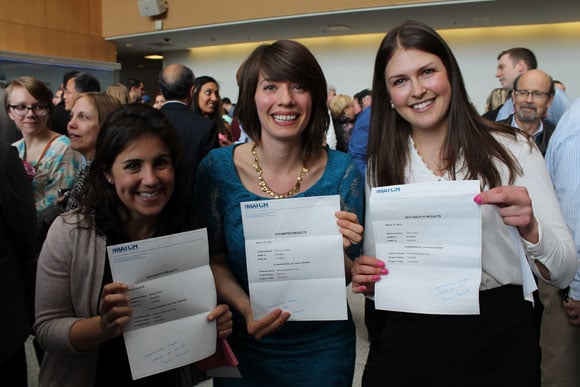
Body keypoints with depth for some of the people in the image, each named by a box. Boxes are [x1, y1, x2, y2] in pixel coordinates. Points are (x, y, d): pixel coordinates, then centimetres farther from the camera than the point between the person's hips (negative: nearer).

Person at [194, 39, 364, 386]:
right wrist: (245, 307, -22)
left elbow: (346, 278, -5)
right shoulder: (218, 167, -12)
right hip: (243, 343, 0)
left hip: (322, 346, 0)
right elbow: (213, 259, -5)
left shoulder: (341, 172, -13)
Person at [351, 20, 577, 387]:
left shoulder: (513, 148, -7)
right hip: (410, 339, 1)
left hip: (500, 340, -1)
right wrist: (367, 279, -15)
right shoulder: (381, 165, 0)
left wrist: (530, 228, -27)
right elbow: (376, 265, 6)